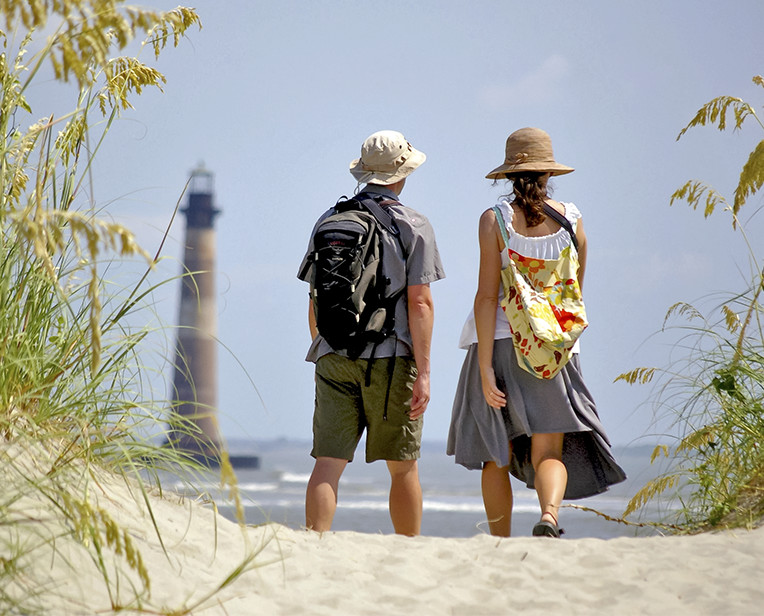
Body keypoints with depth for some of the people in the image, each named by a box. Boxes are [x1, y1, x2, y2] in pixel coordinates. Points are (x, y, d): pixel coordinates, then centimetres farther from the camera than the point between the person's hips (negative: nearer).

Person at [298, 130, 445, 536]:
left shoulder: (328, 222, 11)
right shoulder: (413, 227, -3)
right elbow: (419, 302, -10)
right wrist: (423, 372, -10)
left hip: (333, 358, 3)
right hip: (390, 358, -3)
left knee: (328, 463, -2)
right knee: (402, 467, 8)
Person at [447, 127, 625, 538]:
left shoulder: (494, 220, -6)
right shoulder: (572, 220, 2)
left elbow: (487, 296, -12)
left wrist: (485, 368, -13)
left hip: (500, 342, -1)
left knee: (496, 456, 11)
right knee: (549, 453, 0)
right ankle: (549, 516, -30)